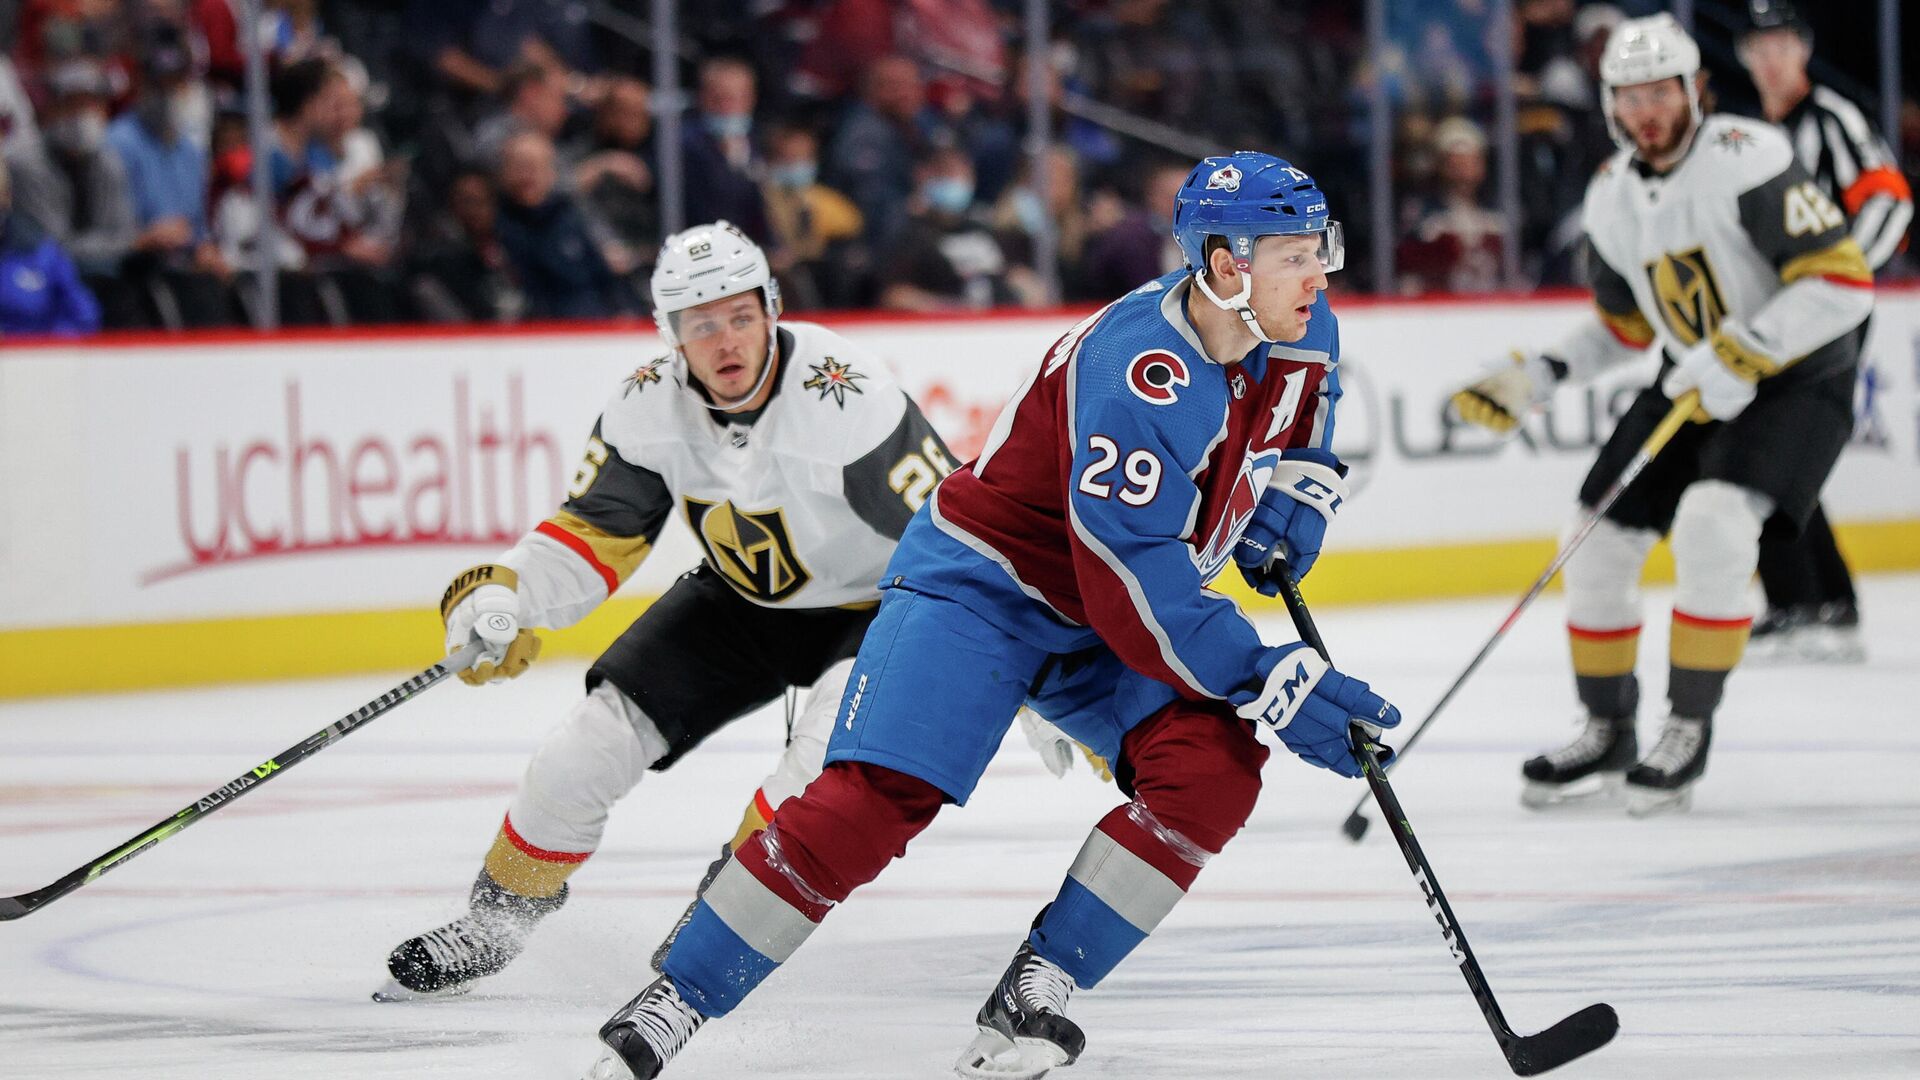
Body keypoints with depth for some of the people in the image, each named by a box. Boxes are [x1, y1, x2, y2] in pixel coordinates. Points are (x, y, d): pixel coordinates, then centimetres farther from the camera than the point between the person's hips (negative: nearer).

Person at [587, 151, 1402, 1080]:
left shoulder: (1302, 337, -6)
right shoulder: (1137, 371, -32)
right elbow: (1130, 585, -33)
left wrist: (1292, 497, 2)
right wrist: (1268, 682, -30)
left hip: (1099, 634, 7)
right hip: (983, 582, -7)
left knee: (1213, 770, -18)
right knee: (876, 797, -21)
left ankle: (1031, 998, -12)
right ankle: (674, 1003, -10)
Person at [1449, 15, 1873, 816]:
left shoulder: (1746, 158, -22)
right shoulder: (1611, 198, 1)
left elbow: (1843, 282, -26)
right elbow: (1623, 327, 16)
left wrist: (1739, 355, -30)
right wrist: (1531, 380, 3)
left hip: (1798, 376, -7)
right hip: (1694, 382, 7)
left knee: (1711, 525, -29)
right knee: (1601, 538, 2)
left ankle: (1690, 731, -15)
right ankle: (1607, 734, 20)